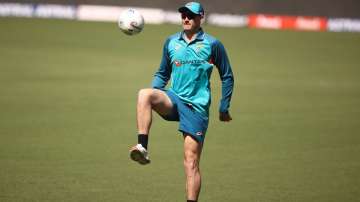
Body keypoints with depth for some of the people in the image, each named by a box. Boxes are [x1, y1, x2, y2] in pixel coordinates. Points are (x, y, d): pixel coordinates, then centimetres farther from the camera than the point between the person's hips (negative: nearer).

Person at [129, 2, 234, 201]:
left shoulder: (212, 44, 1)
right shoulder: (171, 42, 11)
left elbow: (227, 77, 8)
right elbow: (162, 74, 22)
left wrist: (224, 108, 5)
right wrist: (153, 98, 5)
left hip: (196, 107, -3)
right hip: (173, 99, 3)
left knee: (191, 162, -6)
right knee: (144, 94, -30)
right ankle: (142, 147, -38)